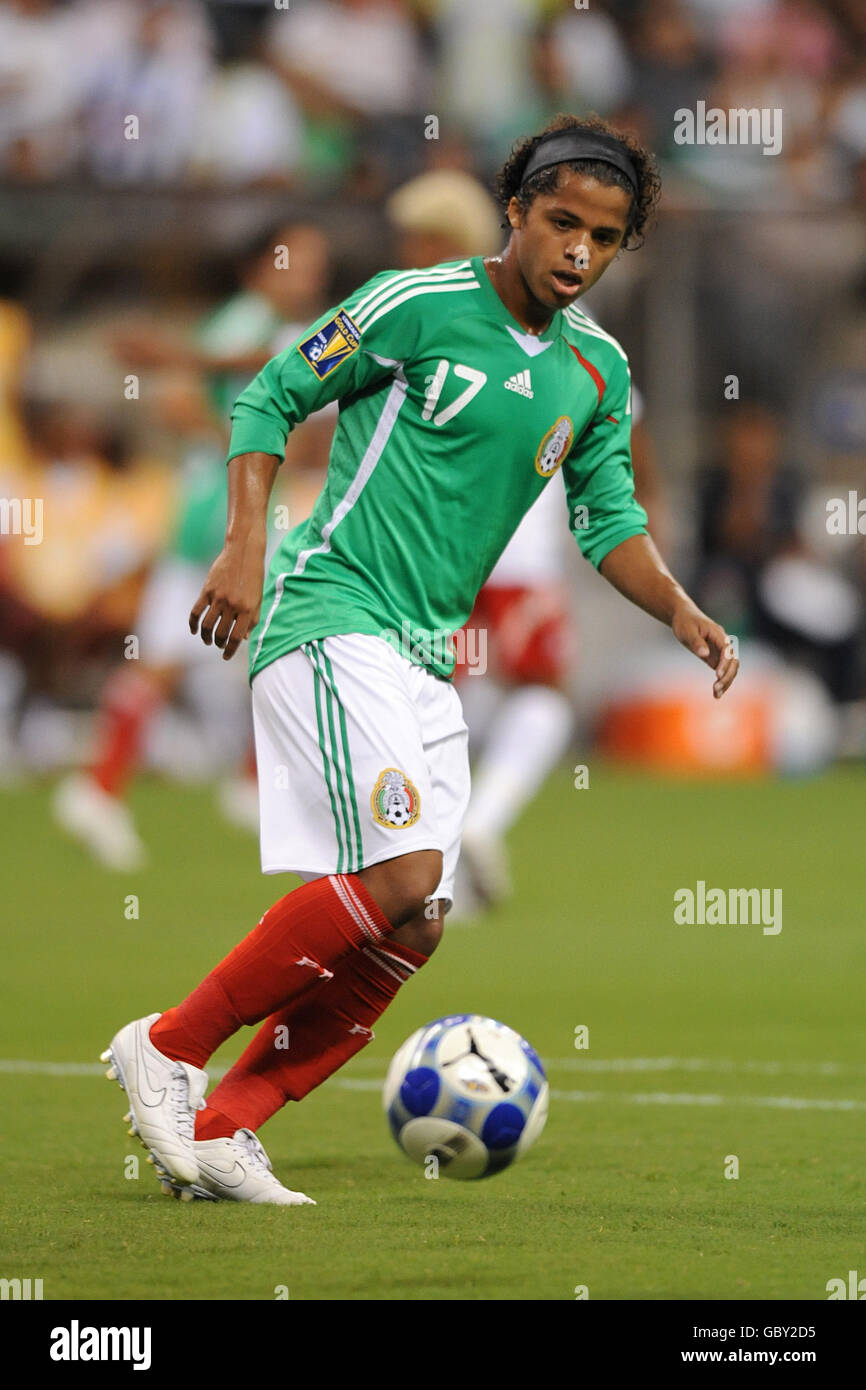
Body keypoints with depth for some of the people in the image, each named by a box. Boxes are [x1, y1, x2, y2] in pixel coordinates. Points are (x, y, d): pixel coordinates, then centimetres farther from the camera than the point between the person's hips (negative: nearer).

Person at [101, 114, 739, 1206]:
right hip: (331, 614, -8)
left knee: (410, 929, 1)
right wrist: (245, 547, -13)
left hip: (425, 655, 8)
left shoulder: (597, 370, 11)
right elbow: (270, 397, -2)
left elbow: (608, 519, 18)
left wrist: (681, 612, 0)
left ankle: (216, 1130, 5)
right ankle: (170, 1047, -11)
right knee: (399, 877, -22)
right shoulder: (419, 305, -8)